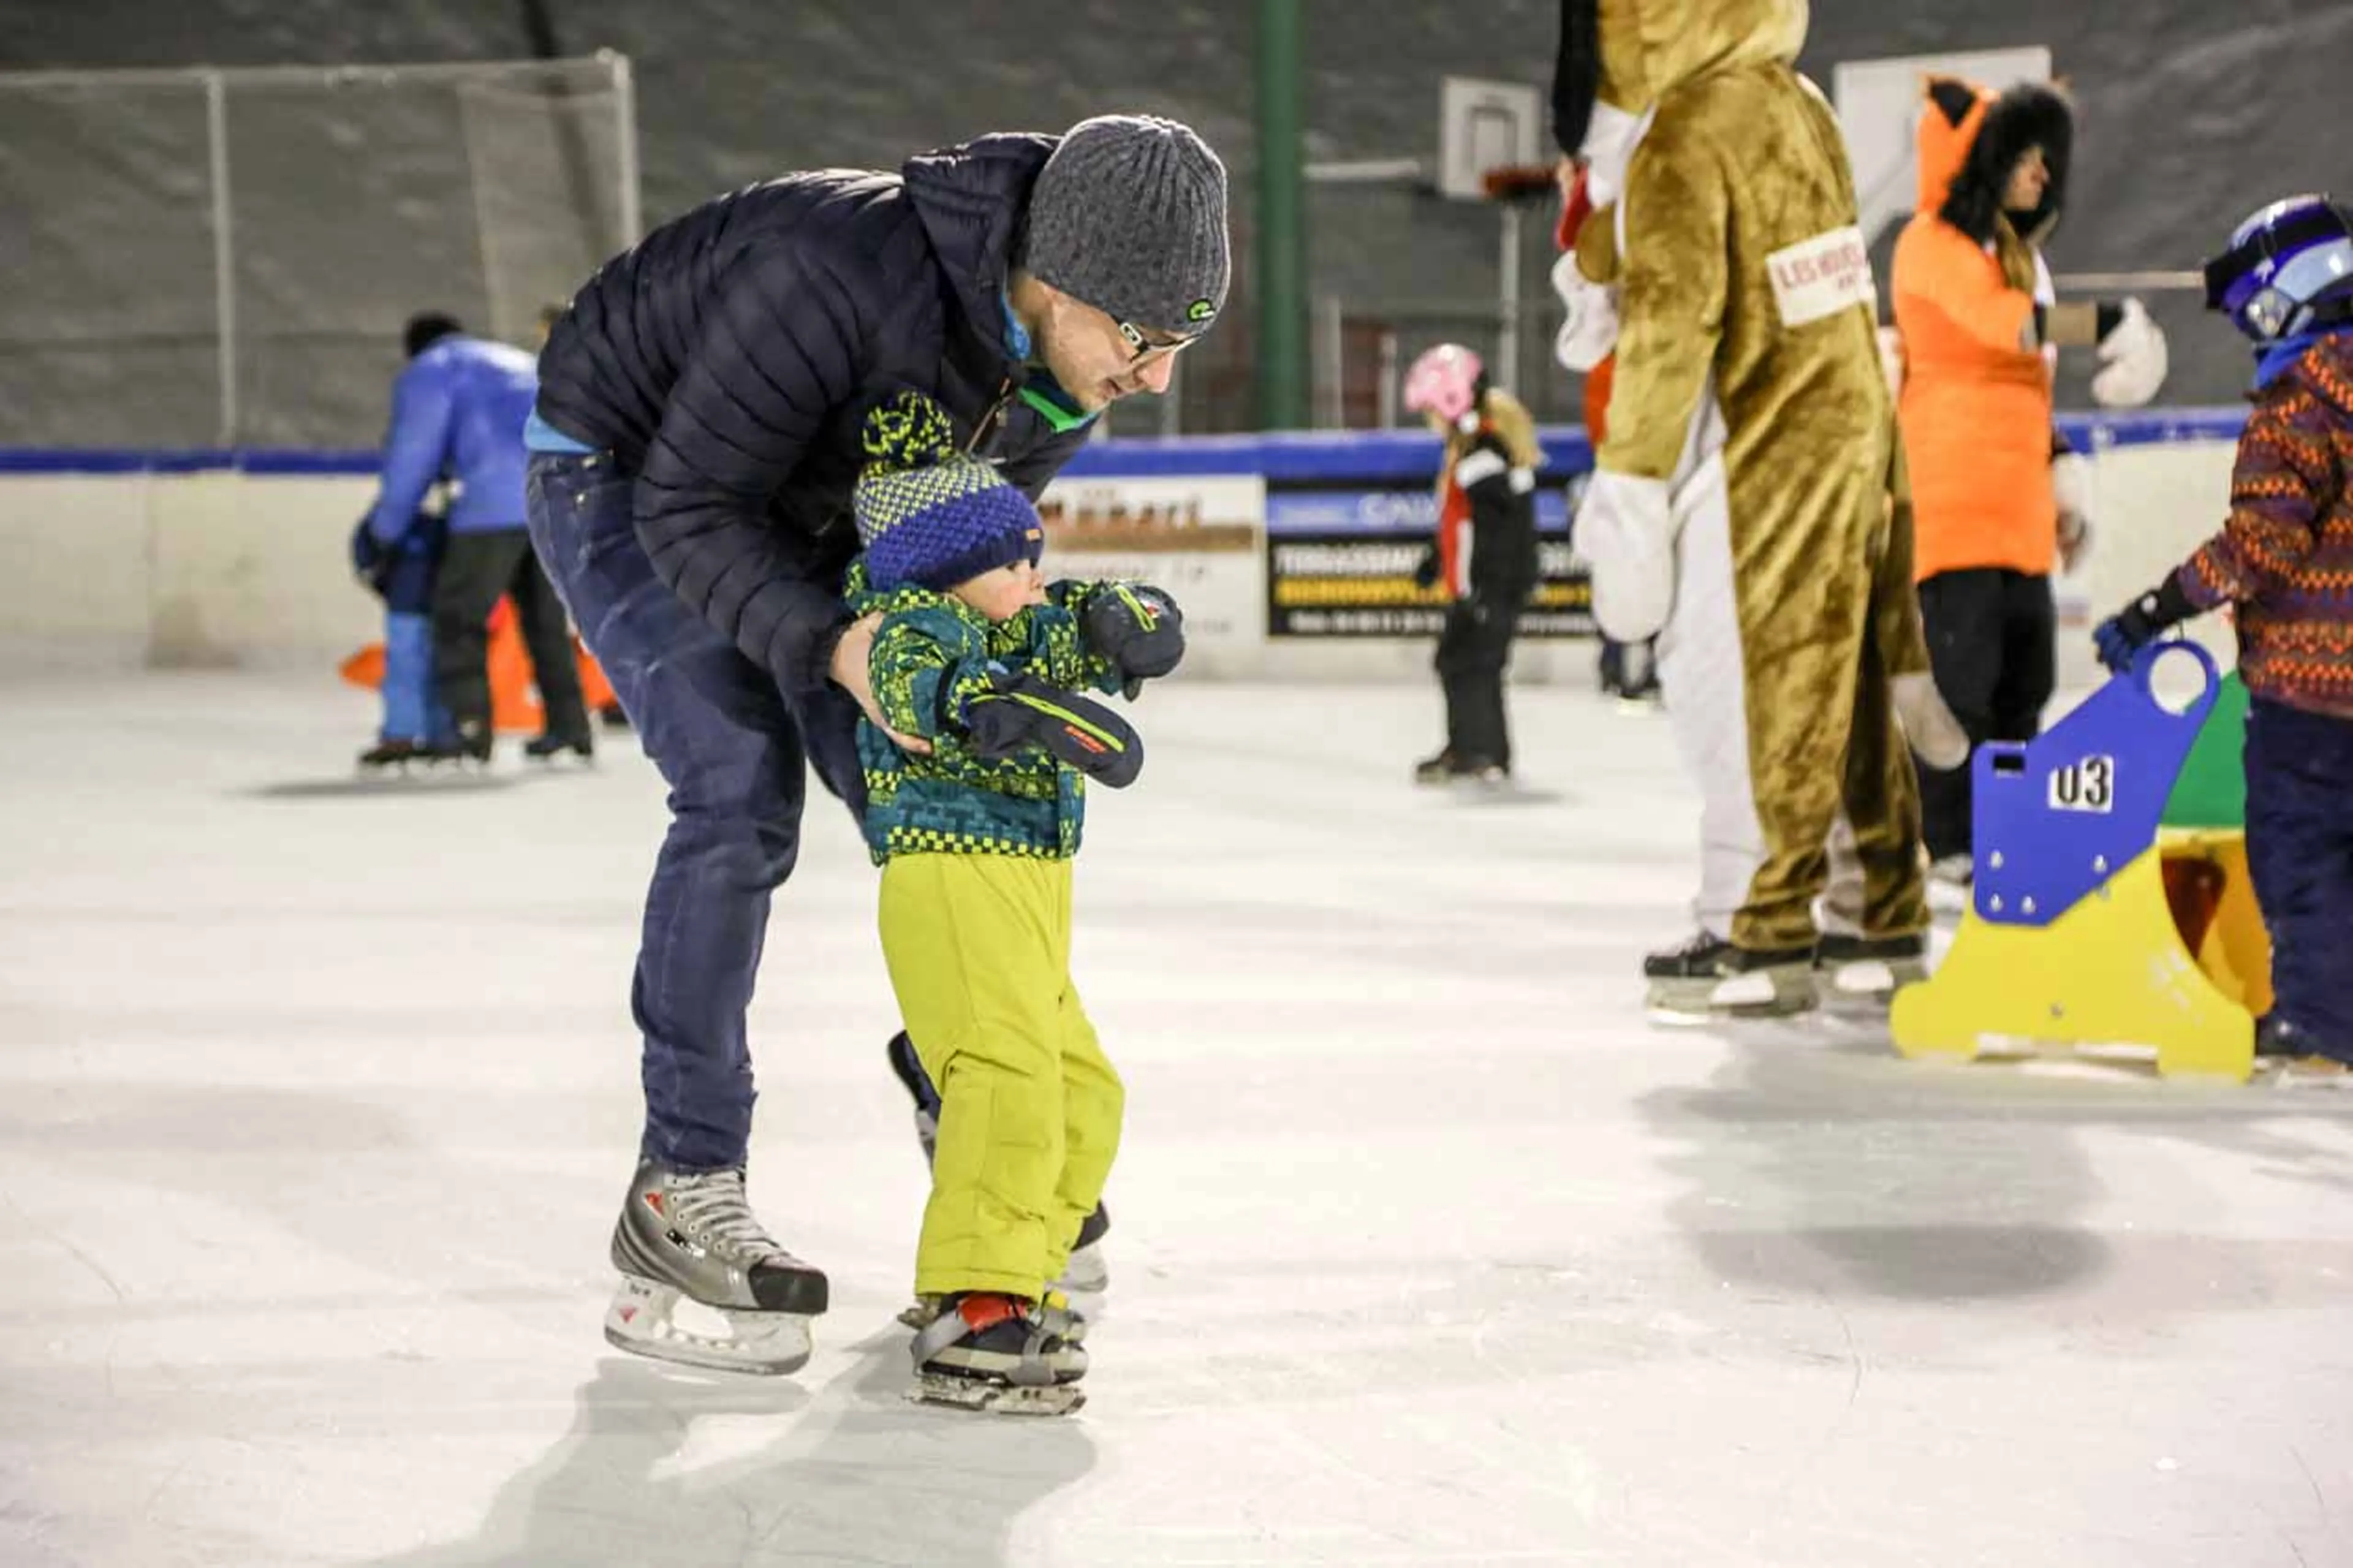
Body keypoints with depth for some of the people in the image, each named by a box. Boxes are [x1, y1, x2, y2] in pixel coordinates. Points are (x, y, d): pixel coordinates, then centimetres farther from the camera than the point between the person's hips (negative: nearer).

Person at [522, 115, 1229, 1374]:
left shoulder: (1071, 354, -18)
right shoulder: (837, 274, -41)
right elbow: (688, 507, -34)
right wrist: (829, 643, -47)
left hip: (805, 505, 7)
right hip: (620, 473, -7)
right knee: (742, 795, -21)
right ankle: (681, 1195, -14)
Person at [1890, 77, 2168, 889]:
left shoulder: (2021, 252, 20)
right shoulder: (1934, 242, -7)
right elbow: (2003, 322, -24)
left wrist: (2063, 474, 18)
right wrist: (2111, 324, -23)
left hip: (2018, 508, 9)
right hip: (1951, 500, -9)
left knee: (2023, 677, 9)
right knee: (1958, 672, -10)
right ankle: (1947, 846, -6)